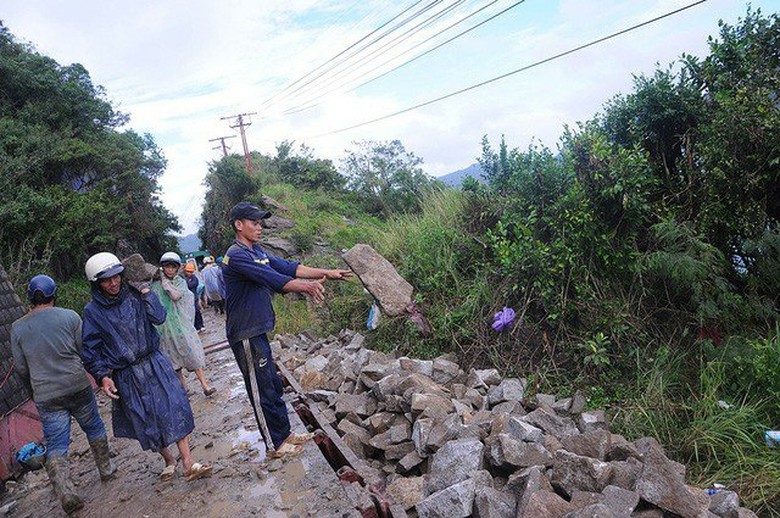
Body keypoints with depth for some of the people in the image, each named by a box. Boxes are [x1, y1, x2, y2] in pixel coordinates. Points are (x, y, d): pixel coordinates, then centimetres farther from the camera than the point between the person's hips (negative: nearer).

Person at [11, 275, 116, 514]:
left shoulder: (18, 328, 1)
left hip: (45, 396, 1)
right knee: (94, 428, 19)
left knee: (56, 445, 7)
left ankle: (66, 493, -3)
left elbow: (21, 368, 6)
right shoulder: (69, 316, -7)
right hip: (78, 386, -1)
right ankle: (106, 468, 34)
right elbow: (85, 351, -4)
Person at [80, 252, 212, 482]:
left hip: (154, 364, 1)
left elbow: (158, 317, -12)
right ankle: (168, 460, 30)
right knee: (146, 421, 8)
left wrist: (145, 291, -13)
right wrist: (102, 377, -12)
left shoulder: (133, 295, 0)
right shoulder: (93, 311, -3)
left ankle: (188, 463, -3)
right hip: (127, 376, 0)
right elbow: (91, 350, -1)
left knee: (174, 408, -8)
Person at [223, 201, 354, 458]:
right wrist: (305, 286, -41)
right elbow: (270, 278, -31)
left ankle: (285, 434, 30)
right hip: (246, 335, -9)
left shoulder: (257, 251, 11)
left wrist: (326, 273, -4)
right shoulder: (236, 256, -18)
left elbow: (288, 267, 4)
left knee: (273, 385, 17)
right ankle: (276, 444, 17)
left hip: (258, 330, 9)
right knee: (263, 391, 3)